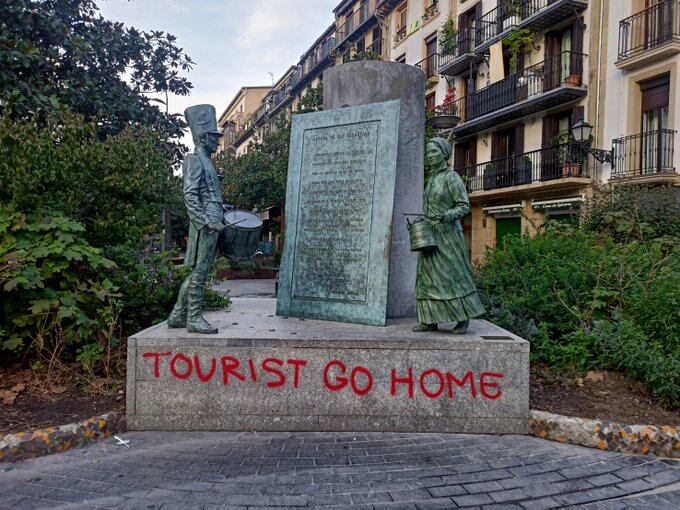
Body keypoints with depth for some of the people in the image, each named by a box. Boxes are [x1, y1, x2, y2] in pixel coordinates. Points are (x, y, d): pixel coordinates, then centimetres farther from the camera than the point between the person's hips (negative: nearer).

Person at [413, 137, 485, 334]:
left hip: (447, 233, -8)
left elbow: (464, 206, -12)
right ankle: (430, 321, 5)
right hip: (430, 234, 8)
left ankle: (464, 318, 9)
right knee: (428, 276, 2)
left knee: (452, 275, -3)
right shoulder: (432, 178, 15)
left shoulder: (452, 177, -8)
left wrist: (446, 216, -27)